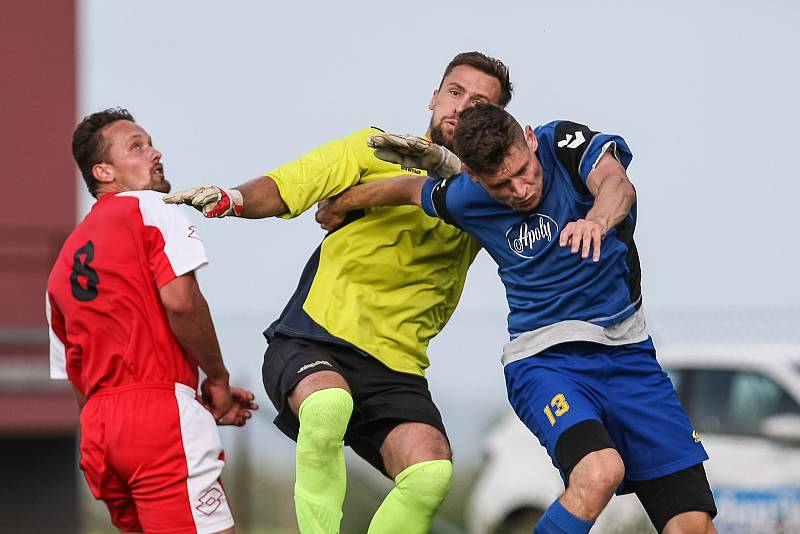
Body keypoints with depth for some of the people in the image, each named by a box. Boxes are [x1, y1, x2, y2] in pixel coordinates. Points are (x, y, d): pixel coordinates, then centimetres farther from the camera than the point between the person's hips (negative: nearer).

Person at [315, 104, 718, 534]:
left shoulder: (566, 143, -11)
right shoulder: (464, 198, -6)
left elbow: (618, 184, -33)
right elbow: (410, 188, 17)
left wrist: (597, 219, -56)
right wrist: (338, 207, 32)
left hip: (628, 352, 1)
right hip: (545, 359, -1)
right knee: (599, 471, -33)